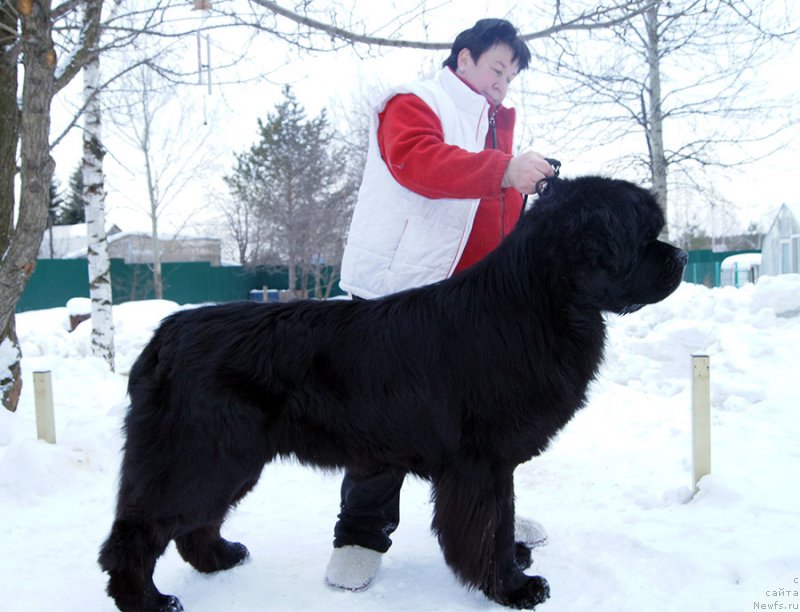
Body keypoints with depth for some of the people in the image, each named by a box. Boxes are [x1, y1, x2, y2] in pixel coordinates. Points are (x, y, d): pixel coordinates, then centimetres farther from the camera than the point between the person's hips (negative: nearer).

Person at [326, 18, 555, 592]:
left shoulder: (494, 124, 26)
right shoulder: (413, 104, -1)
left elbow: (501, 212, 26)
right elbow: (415, 160, -24)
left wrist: (531, 186, 6)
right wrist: (502, 169, -31)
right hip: (402, 290, -8)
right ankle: (362, 534, 9)